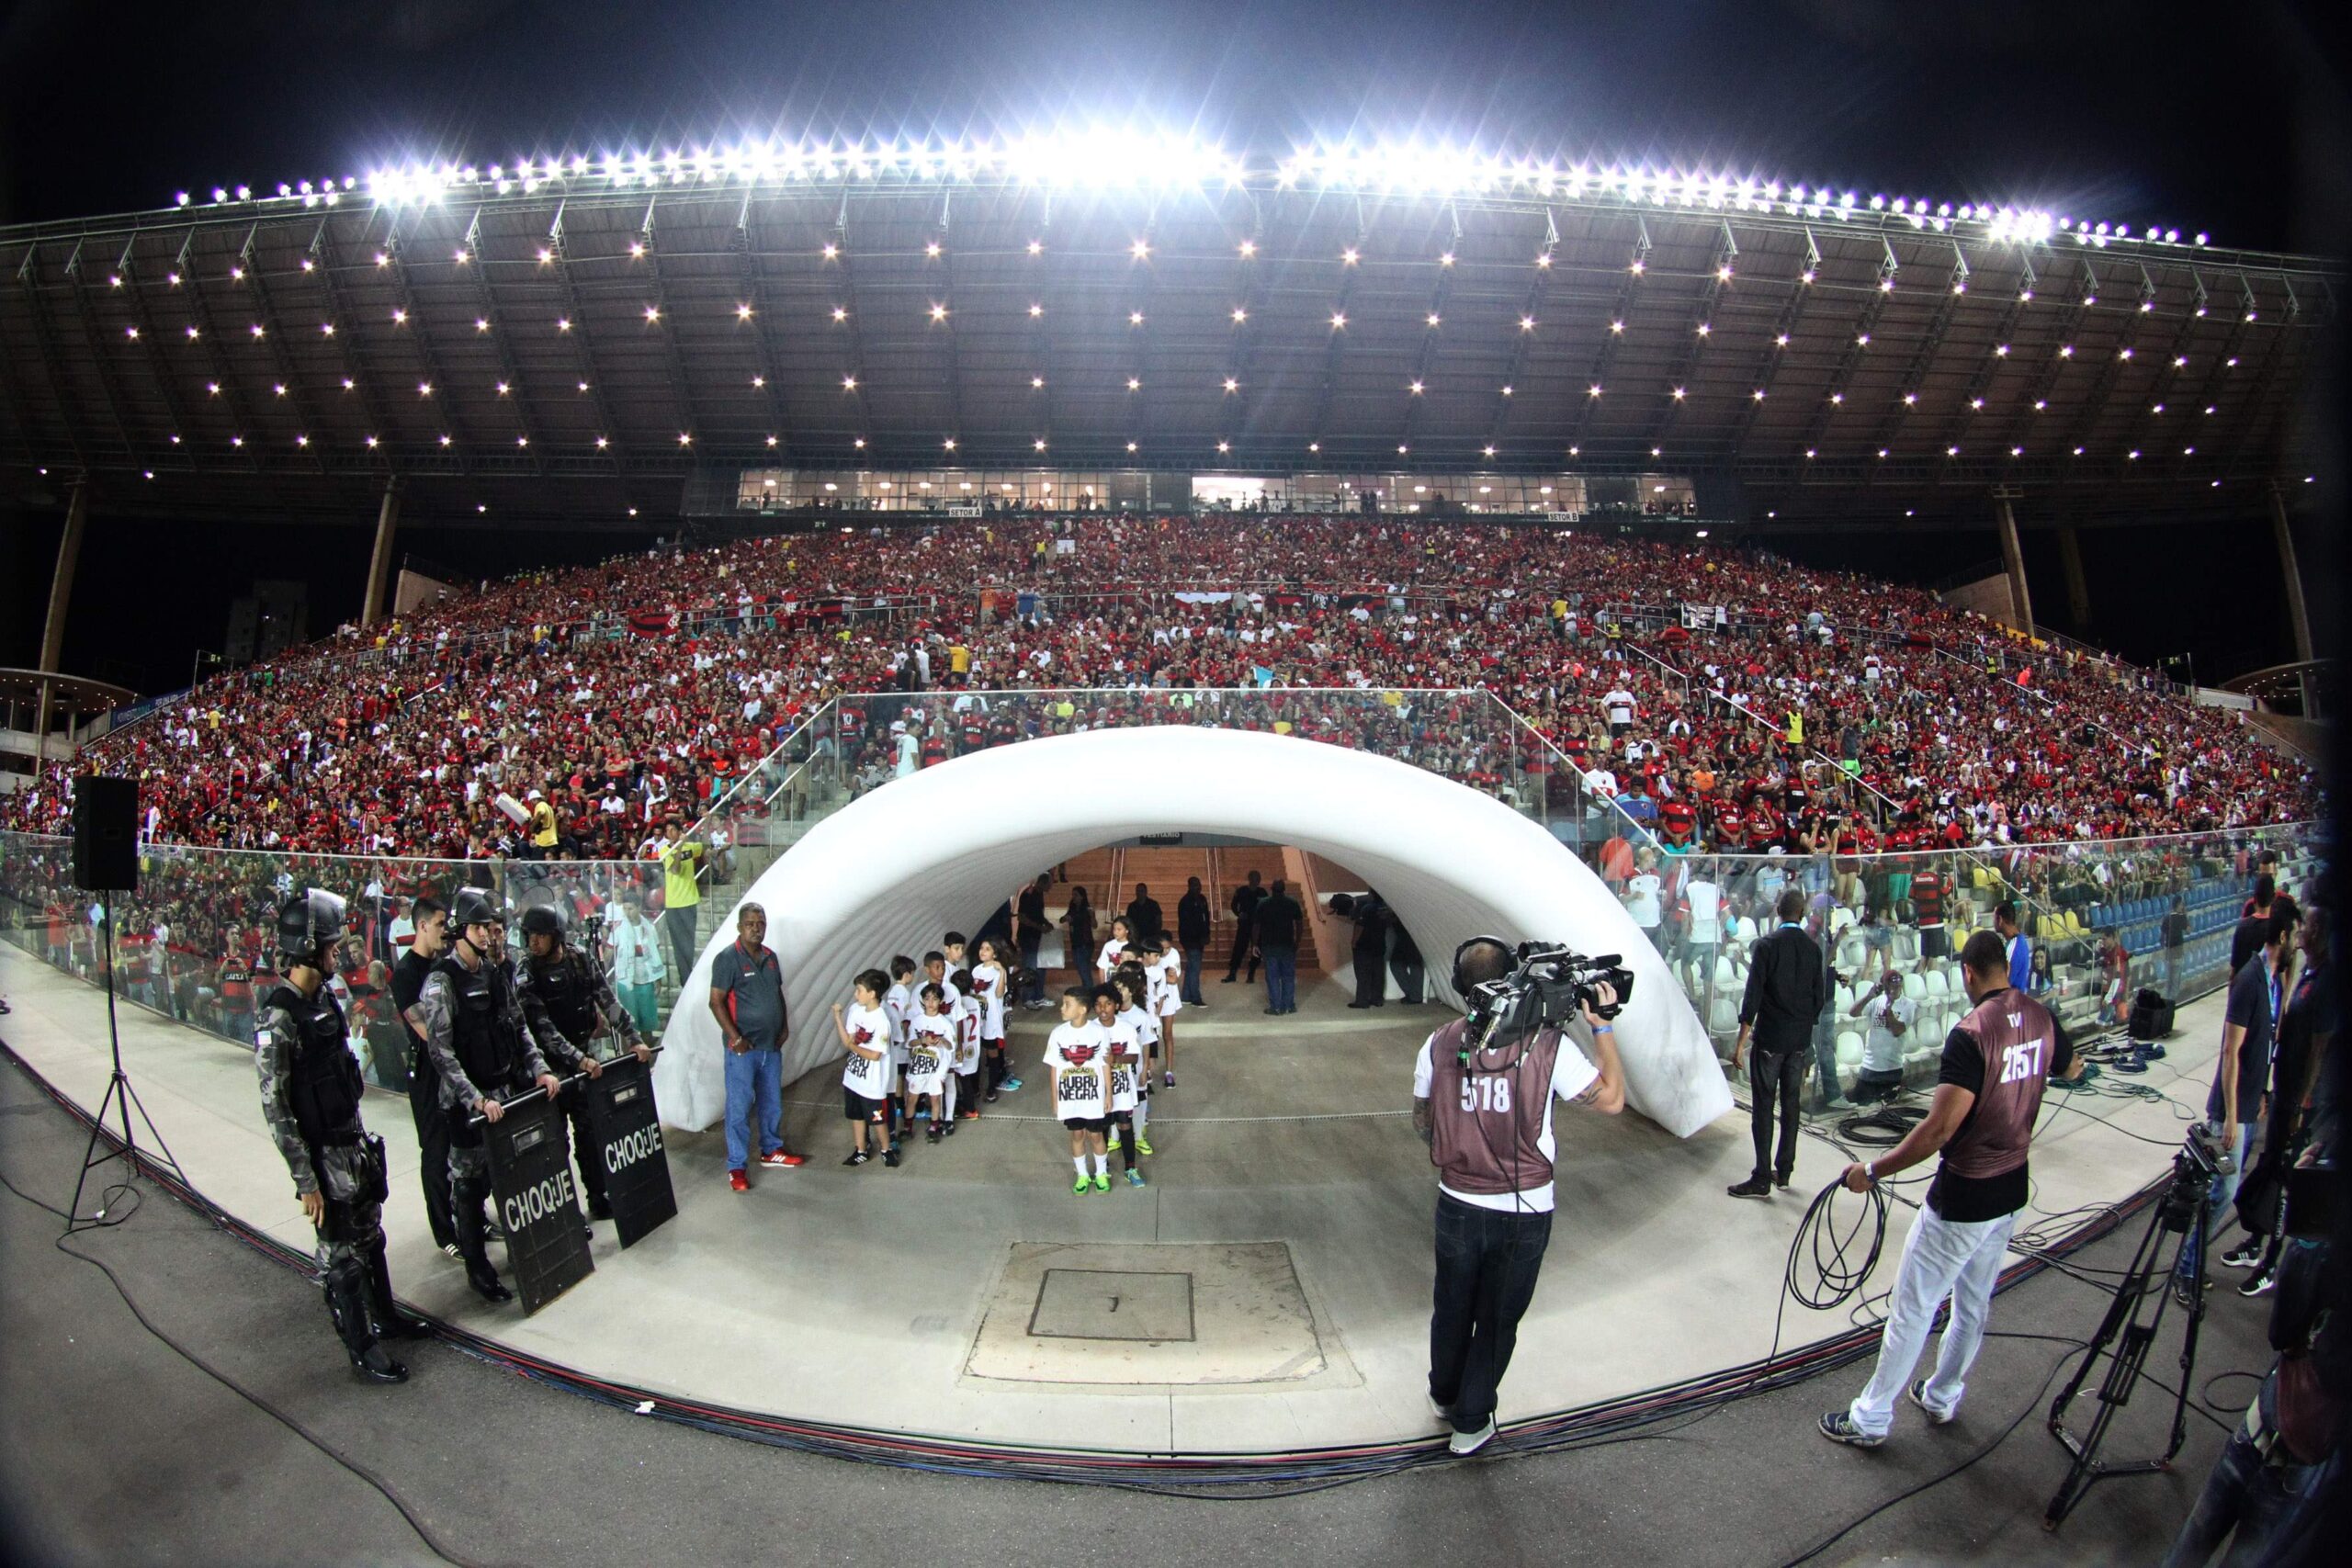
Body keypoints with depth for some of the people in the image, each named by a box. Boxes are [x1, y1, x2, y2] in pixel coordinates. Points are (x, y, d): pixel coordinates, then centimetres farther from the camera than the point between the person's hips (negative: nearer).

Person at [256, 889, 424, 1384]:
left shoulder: (324, 998, 3)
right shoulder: (279, 1018, -22)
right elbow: (276, 1110, -21)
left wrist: (362, 1136, 18)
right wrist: (305, 1182, -19)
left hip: (356, 1144, 8)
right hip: (324, 1156, -8)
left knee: (370, 1236, 22)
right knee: (342, 1255, 5)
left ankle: (384, 1316, 40)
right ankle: (362, 1351, 19)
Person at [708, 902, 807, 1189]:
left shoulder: (770, 956, 8)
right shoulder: (727, 958, -12)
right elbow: (716, 1002, -14)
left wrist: (785, 1026, 6)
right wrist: (736, 1038, -18)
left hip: (771, 1045, 7)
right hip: (743, 1047, -7)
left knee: (772, 1102, 18)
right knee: (739, 1107, -1)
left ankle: (772, 1150, 34)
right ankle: (737, 1166, 7)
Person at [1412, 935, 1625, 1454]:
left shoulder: (1439, 1044, -9)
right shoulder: (1548, 1046, -17)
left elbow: (1421, 1120, 3)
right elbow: (1611, 1099, -8)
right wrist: (1603, 1026, -3)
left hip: (1457, 1203, 2)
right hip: (1524, 1212, -2)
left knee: (1452, 1309, 24)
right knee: (1497, 1320, 17)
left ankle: (1444, 1396, 46)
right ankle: (1470, 1422, 29)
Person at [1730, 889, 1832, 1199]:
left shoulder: (1766, 946, -12)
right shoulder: (1813, 948, 2)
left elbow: (1752, 996, -14)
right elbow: (1820, 997, 7)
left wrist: (1741, 1040, -10)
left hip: (1770, 1039, -5)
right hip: (1800, 1040, 5)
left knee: (1763, 1106, -1)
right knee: (1791, 1104, 13)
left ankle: (1762, 1179, 1)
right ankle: (1783, 1172, 21)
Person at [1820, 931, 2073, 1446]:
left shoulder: (1972, 1033, -26)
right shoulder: (2041, 1018, -4)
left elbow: (1939, 1129, -31)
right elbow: (2069, 1067, 21)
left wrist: (1873, 1170, -22)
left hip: (1962, 1200, -7)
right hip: (2012, 1191, 8)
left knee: (1912, 1309, 4)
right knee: (1974, 1303, 22)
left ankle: (1871, 1418, 15)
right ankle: (1942, 1396, 40)